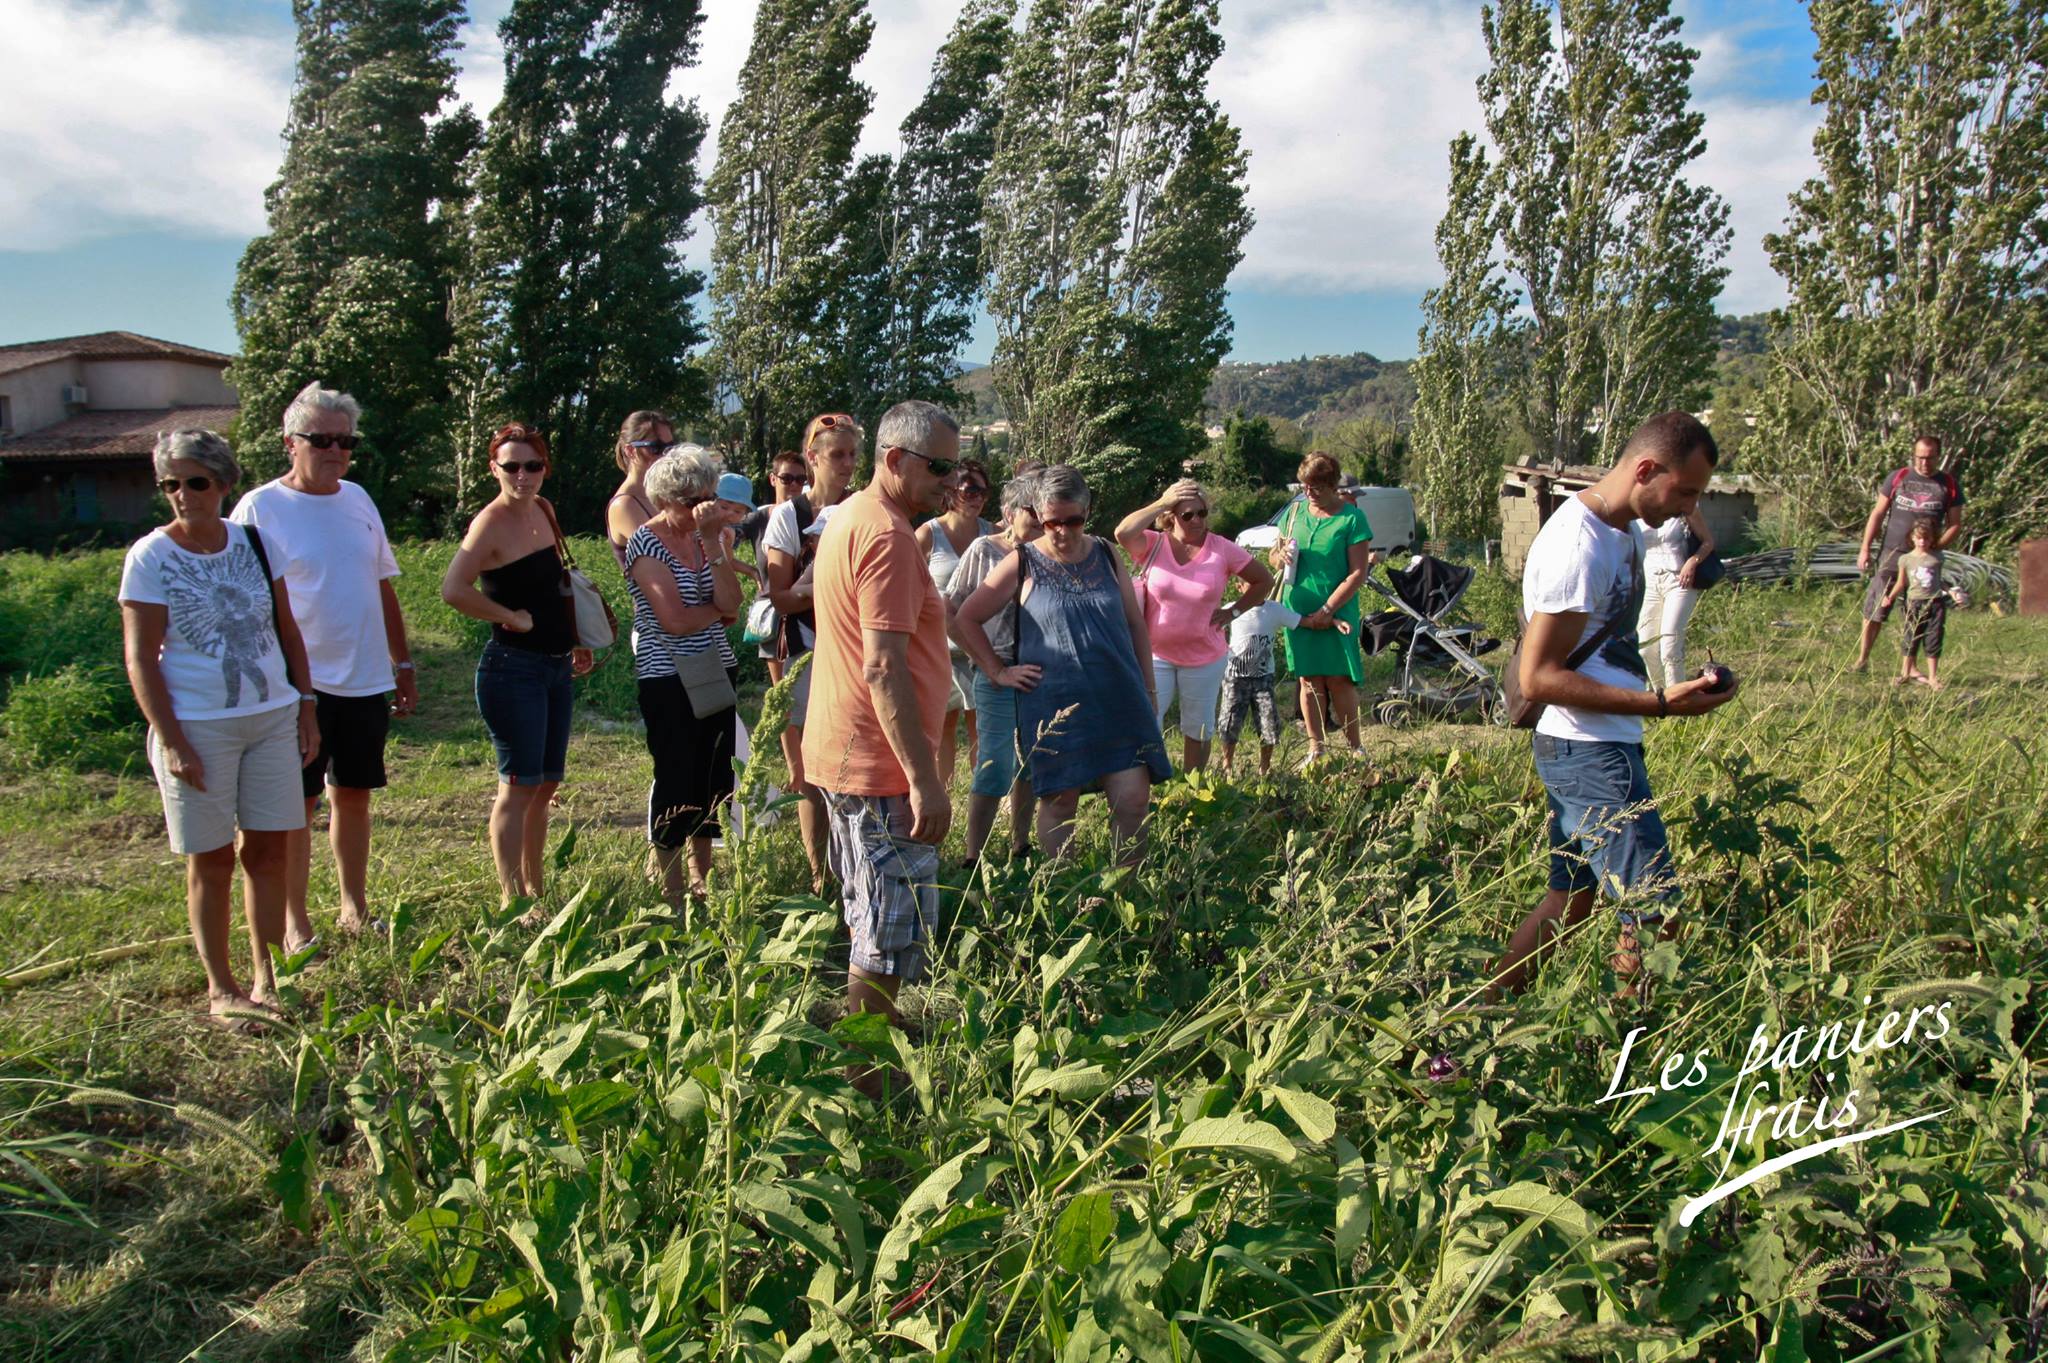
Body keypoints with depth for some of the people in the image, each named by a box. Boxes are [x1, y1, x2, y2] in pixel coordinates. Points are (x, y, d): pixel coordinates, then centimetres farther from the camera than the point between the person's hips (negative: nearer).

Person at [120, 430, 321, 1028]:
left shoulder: (253, 542, 4)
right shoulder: (151, 556, -6)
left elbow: (287, 631, 12)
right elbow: (140, 657, -8)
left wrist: (306, 708, 7)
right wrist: (171, 742, -13)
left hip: (272, 717, 4)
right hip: (197, 726, -3)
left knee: (268, 849, 7)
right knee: (211, 860, 4)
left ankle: (266, 978, 19)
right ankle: (221, 989, 16)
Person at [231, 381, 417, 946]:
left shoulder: (357, 499, 9)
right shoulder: (260, 508, -8)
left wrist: (403, 665, 15)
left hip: (366, 680, 5)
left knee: (354, 795, 14)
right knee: (297, 804, 3)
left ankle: (354, 909, 26)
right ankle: (295, 922, 14)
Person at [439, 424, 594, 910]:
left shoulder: (543, 510, 11)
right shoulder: (492, 523, -14)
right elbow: (453, 590, -28)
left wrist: (572, 644, 17)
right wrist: (512, 618, -17)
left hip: (556, 667, 8)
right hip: (513, 667, -8)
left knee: (546, 783, 13)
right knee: (519, 784, -4)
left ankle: (535, 889, 24)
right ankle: (512, 899, 4)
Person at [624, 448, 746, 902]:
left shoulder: (707, 536, 8)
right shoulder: (646, 543, -10)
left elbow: (729, 599, -8)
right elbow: (675, 619, -19)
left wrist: (712, 540, -14)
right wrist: (720, 610, -3)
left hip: (717, 672, 6)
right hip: (668, 680, -6)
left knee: (714, 775, 12)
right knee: (675, 779, -1)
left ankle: (702, 878, 26)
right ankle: (670, 891, 11)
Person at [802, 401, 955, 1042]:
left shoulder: (847, 518, 14)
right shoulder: (887, 534, -18)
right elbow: (883, 669, -25)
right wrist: (924, 780, -24)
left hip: (844, 756, 11)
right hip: (881, 769, -11)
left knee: (872, 927, 21)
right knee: (892, 936, -2)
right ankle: (868, 1079, 5)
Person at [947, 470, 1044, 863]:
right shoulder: (985, 551, -5)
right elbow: (952, 613, -7)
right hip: (1000, 675, -5)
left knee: (1031, 765, 14)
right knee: (994, 769, -6)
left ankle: (1020, 847, 29)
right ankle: (973, 859, 3)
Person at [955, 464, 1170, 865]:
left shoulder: (1106, 555, 9)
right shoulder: (1022, 564, 0)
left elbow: (1135, 624, 15)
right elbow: (965, 619, 3)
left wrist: (1148, 689, 13)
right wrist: (999, 672, 0)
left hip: (1119, 700, 3)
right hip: (1054, 706, -2)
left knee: (1133, 799, -2)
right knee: (1060, 803, 4)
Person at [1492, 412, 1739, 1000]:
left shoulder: (1618, 531, 11)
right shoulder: (1579, 545, -20)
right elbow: (1539, 677, -22)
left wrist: (1676, 688, 11)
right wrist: (1660, 702, -24)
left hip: (1594, 750, 11)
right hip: (1591, 755, -11)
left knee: (1571, 900, 19)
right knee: (1653, 914, -4)